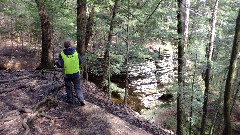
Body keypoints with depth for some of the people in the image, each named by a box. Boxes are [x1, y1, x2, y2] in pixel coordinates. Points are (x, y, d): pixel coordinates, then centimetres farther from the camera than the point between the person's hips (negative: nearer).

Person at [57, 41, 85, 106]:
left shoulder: (62, 54, -10)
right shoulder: (76, 52, -5)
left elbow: (59, 65, -14)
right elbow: (81, 61, 4)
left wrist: (64, 65, 7)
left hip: (67, 74, -1)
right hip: (76, 73, 1)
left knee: (68, 87, 20)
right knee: (77, 87, 12)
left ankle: (70, 100, 29)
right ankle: (81, 100, 1)